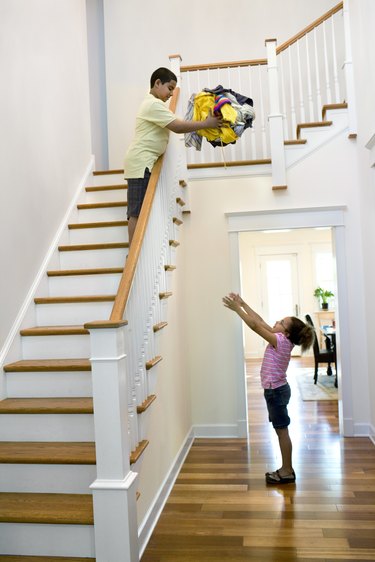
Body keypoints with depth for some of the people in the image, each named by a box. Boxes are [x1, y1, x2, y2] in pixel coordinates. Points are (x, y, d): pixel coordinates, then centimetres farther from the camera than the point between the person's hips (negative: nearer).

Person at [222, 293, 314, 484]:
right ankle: (287, 469, 25)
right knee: (281, 431, 15)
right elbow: (260, 321, 7)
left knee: (282, 431, 1)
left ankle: (287, 472, 12)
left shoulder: (281, 341, -20)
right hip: (276, 389, 9)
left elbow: (255, 325, -22)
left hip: (276, 391, -9)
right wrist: (243, 304, 6)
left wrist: (237, 309, -17)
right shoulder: (282, 340, 4)